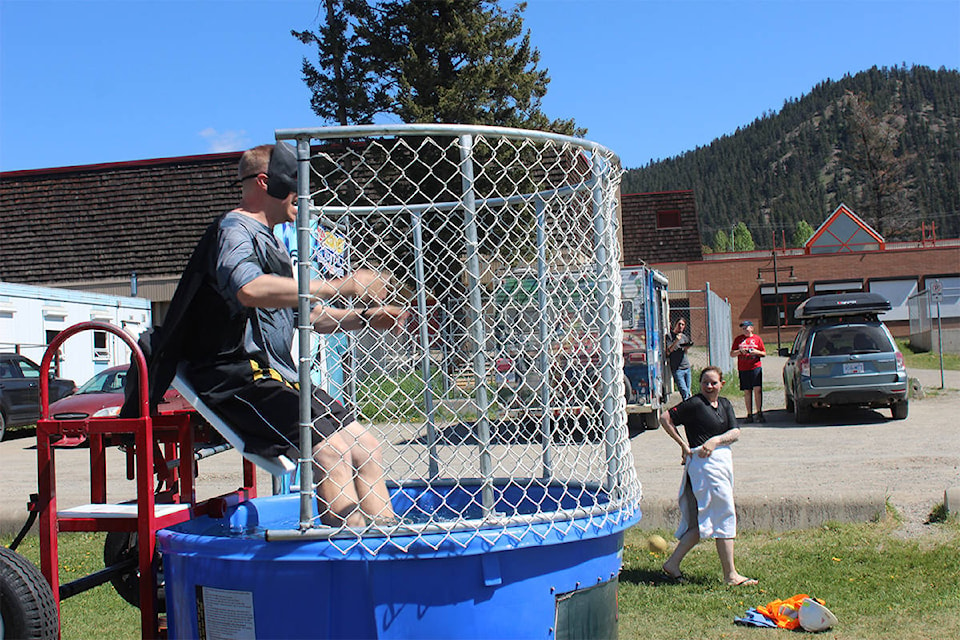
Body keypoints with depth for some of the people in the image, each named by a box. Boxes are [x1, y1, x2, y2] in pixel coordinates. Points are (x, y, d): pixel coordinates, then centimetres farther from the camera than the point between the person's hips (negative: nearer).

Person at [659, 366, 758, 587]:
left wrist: (716, 440, -16)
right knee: (724, 515, -7)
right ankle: (730, 575, -1)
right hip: (704, 463, -8)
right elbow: (665, 419, -8)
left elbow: (735, 433, 4)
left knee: (702, 522, 10)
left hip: (723, 460, 8)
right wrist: (684, 445, -6)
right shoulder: (694, 403, -8)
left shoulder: (725, 404, 13)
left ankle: (673, 563, 16)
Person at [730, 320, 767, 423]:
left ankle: (759, 413, -7)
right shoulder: (738, 339, 12)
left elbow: (764, 353, 11)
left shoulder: (757, 338, 8)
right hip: (743, 369, 2)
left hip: (755, 368, -2)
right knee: (747, 392, 4)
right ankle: (749, 415, 8)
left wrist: (756, 352, -9)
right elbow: (732, 354, 11)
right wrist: (740, 351, -8)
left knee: (757, 389, -11)